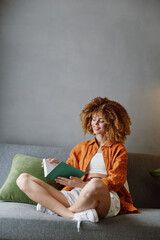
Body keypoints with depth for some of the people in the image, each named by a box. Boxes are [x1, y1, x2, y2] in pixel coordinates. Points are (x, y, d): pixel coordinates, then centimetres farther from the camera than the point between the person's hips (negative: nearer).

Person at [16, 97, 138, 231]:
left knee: (95, 184, -45)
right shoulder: (82, 147, 29)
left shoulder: (118, 149, 17)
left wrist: (83, 185, -11)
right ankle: (73, 215, -31)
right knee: (23, 179, -14)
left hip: (107, 197, -4)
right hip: (76, 194, 5)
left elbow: (117, 181, 3)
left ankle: (55, 208, -17)